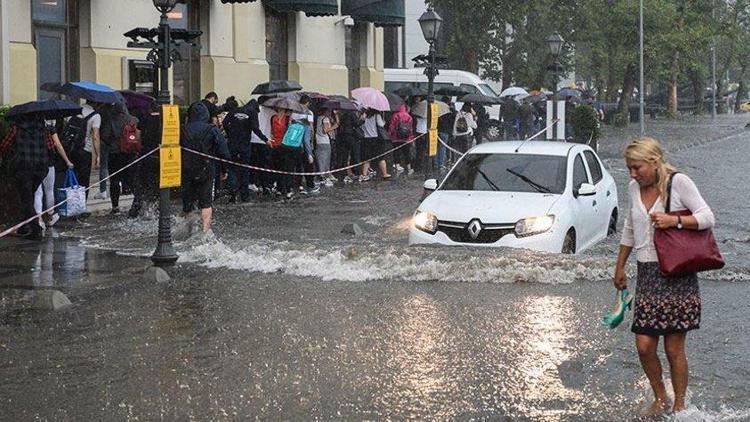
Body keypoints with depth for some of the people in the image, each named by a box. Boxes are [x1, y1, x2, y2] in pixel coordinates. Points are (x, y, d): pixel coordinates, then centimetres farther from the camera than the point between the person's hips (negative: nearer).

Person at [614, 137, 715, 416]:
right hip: (647, 274, 5)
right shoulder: (634, 188, 12)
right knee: (644, 346, -1)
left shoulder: (678, 182, -5)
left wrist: (674, 221, -21)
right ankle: (660, 398, 21)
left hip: (677, 275, -5)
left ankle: (679, 405, 13)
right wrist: (620, 267, 27)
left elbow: (707, 218, -8)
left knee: (674, 349, -1)